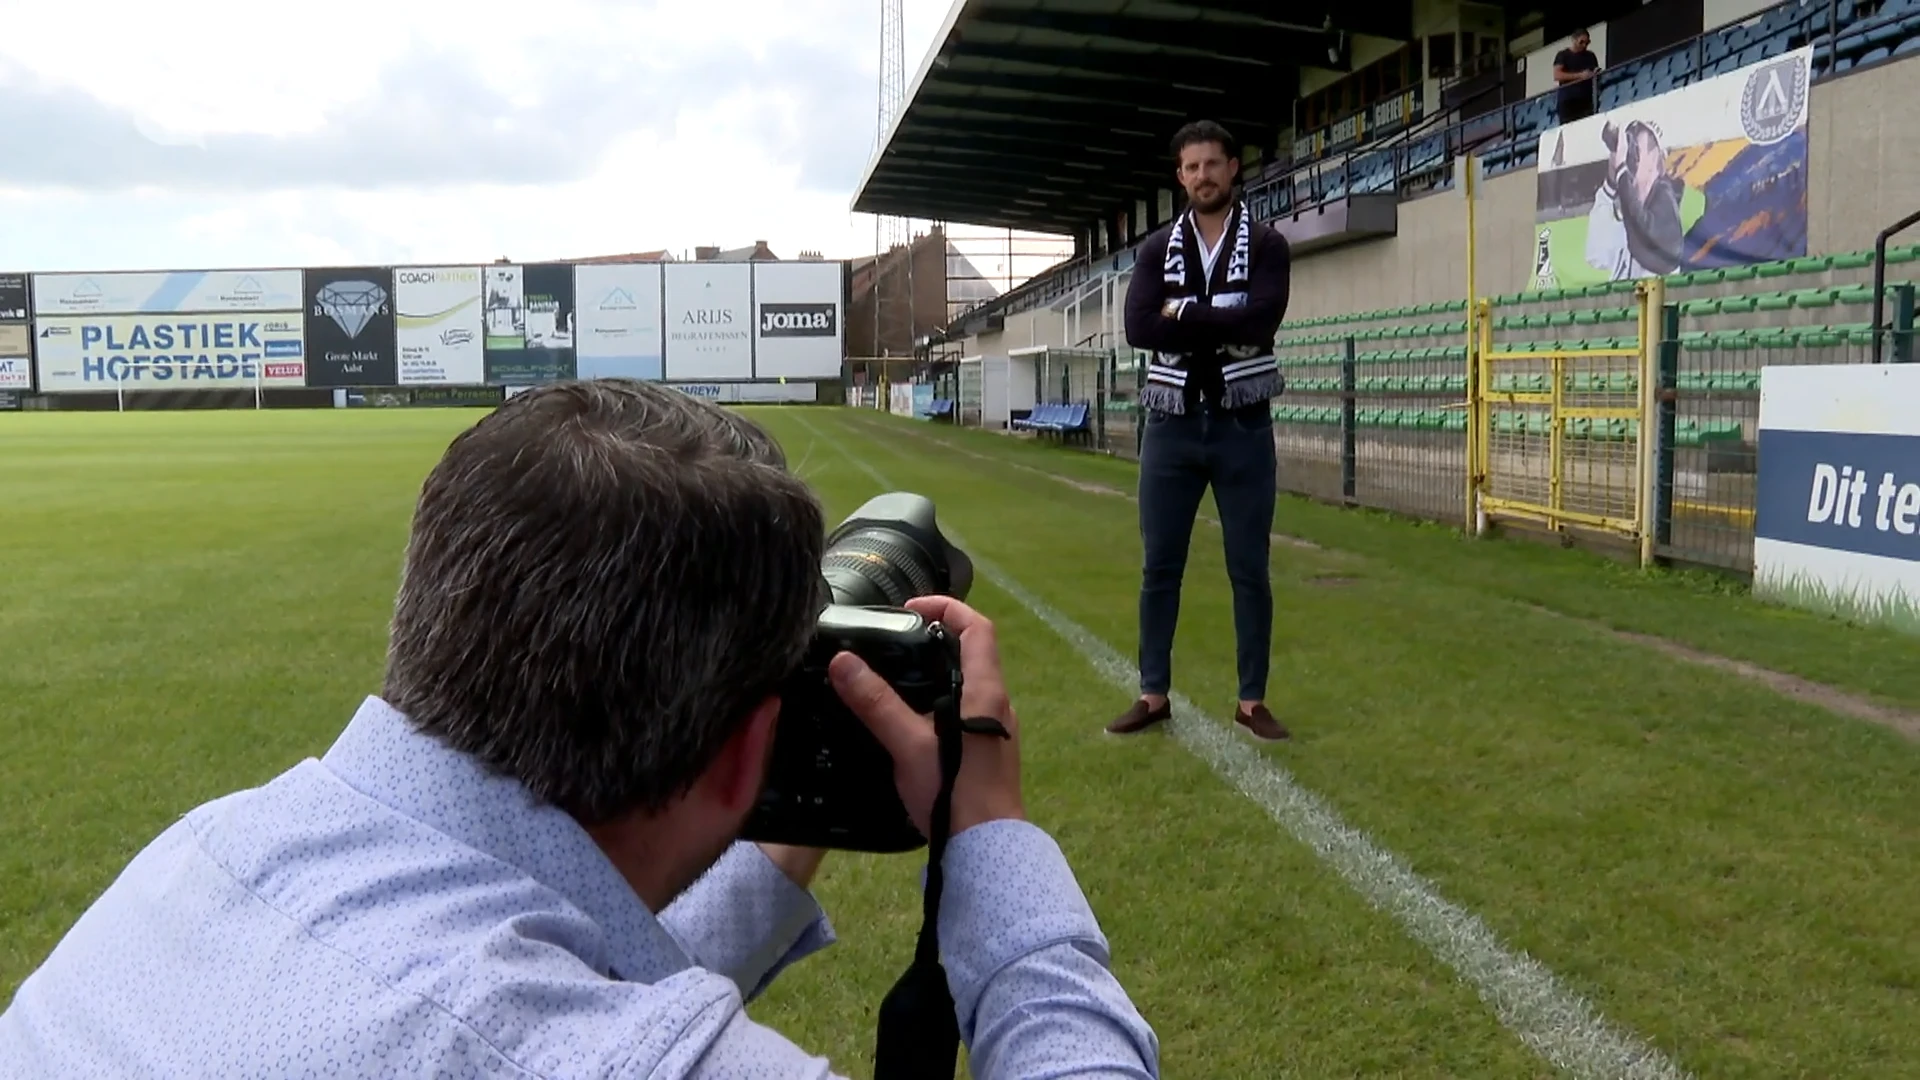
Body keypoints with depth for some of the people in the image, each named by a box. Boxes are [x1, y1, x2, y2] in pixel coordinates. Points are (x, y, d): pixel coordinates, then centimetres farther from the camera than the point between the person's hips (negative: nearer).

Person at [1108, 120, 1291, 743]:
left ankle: (1252, 700, 15)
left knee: (1250, 568, 4)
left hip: (1242, 428, -2)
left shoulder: (1266, 245, 1)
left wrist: (1183, 312, -12)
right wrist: (1223, 328, -14)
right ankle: (1153, 695, 17)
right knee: (1159, 567, 7)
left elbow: (1261, 320, -18)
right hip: (1171, 427, 2)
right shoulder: (1157, 249, 6)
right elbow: (1138, 328, -11)